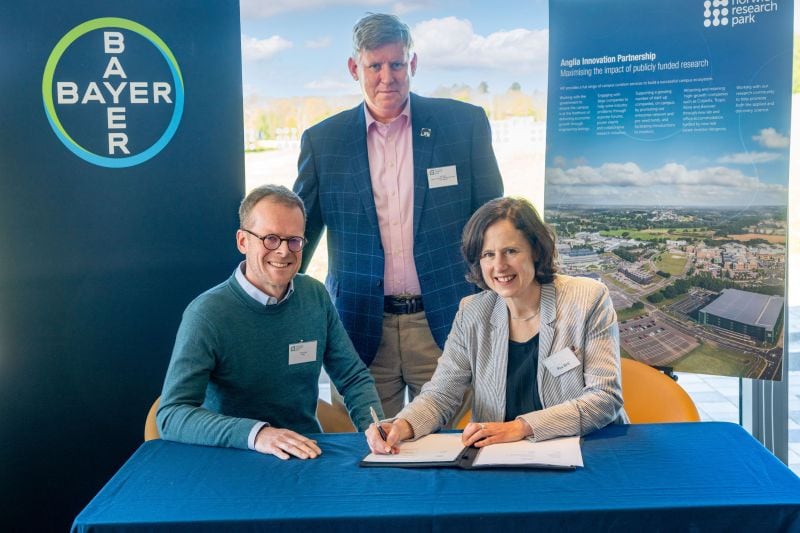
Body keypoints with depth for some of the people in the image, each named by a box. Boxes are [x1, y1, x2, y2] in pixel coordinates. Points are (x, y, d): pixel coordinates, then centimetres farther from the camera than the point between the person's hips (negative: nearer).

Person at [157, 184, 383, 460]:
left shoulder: (316, 296, 1)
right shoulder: (206, 314, -15)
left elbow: (353, 377, 7)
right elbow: (171, 415, -20)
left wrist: (374, 427, -11)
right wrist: (256, 434, -33)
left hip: (310, 453, 4)